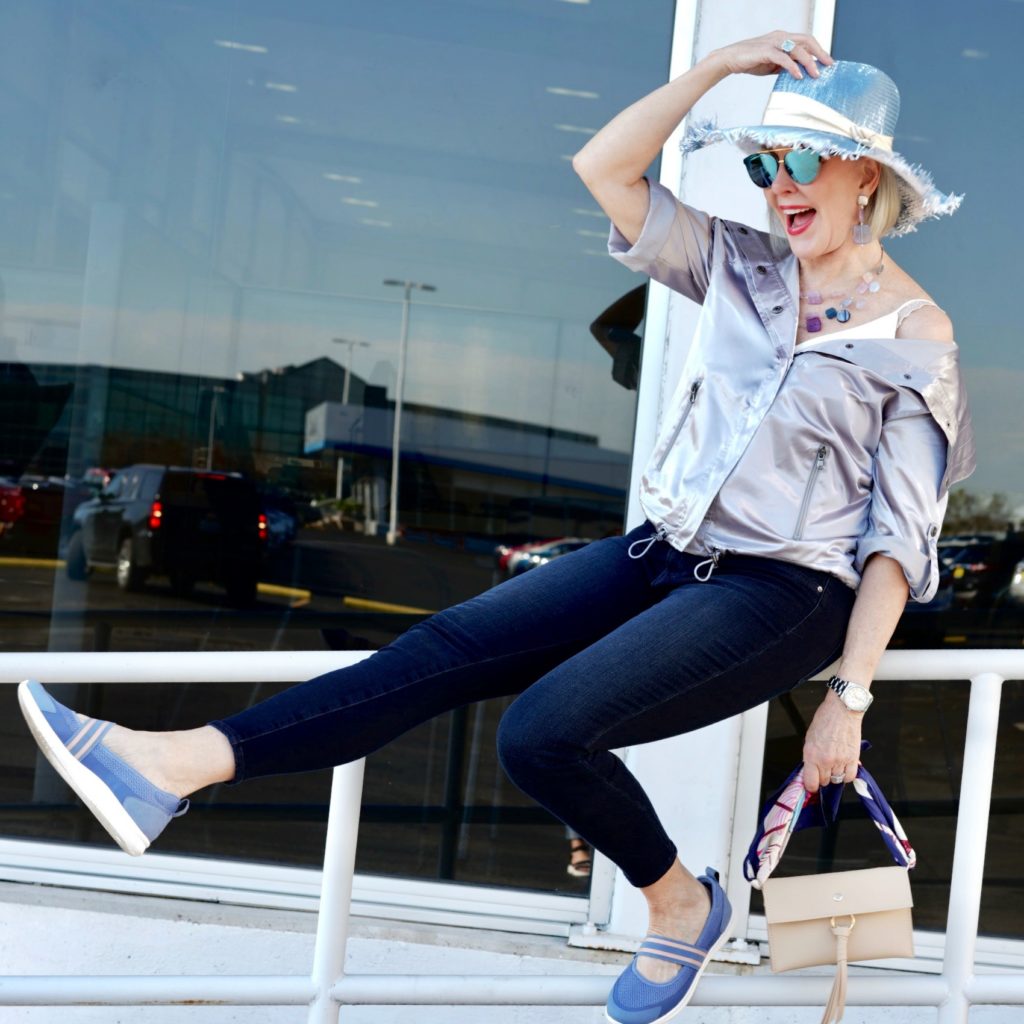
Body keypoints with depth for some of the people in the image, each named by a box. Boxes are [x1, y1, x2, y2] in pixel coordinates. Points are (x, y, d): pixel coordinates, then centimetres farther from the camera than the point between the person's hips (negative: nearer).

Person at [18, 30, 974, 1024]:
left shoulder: (917, 334, -6)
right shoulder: (742, 265, 9)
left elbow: (900, 533, -7)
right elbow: (603, 166, 5)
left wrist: (848, 696, -12)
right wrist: (720, 65, 0)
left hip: (785, 596, -6)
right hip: (665, 555, 6)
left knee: (544, 729, -26)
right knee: (448, 649, -13)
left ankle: (680, 903, -1)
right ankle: (175, 764, -22)